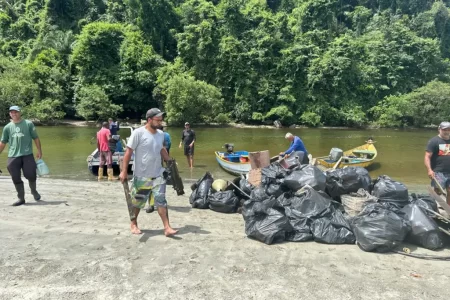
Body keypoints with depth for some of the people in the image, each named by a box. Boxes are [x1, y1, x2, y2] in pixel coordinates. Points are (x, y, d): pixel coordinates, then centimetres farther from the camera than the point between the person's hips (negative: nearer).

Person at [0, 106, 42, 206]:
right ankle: (21, 198, 16)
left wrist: (39, 151, 1)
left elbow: (36, 138, 5)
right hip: (13, 156, 2)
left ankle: (34, 191, 26)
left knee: (31, 175, -3)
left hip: (27, 155, -2)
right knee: (16, 179, 4)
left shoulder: (28, 124, 3)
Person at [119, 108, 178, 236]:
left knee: (161, 200, 0)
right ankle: (134, 224, 34)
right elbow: (129, 151, -13)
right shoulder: (138, 133, -14)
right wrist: (124, 171, -15)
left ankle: (167, 228, 4)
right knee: (137, 202, 13)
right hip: (141, 176, -4)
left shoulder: (161, 134, 3)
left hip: (158, 174, 4)